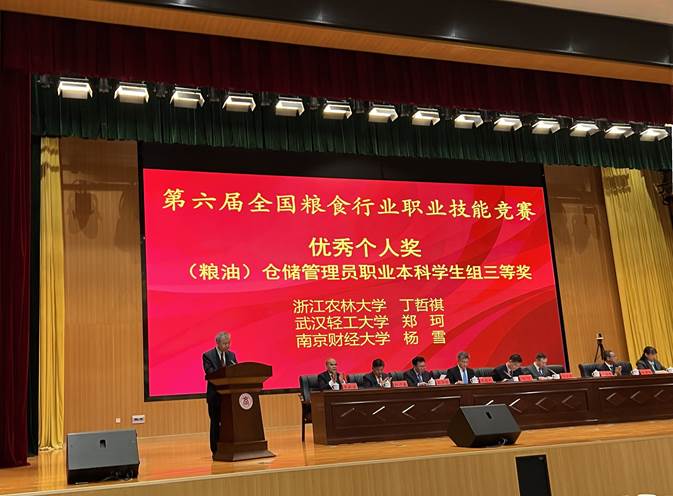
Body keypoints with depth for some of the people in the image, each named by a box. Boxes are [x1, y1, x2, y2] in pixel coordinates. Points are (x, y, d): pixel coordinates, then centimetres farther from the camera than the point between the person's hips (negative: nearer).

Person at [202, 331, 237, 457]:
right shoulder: (208, 356, -5)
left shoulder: (232, 355, 11)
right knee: (215, 423, 3)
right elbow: (210, 372, -17)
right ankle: (216, 450, 10)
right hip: (215, 394, -4)